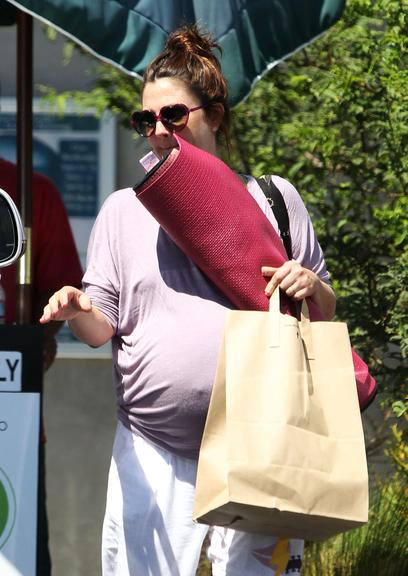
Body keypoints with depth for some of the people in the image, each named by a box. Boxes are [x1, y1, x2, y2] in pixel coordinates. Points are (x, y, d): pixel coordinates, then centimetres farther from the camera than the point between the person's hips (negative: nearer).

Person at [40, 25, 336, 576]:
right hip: (152, 450, 1)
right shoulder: (124, 209, 11)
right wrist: (78, 311, -16)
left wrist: (311, 288, -8)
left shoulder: (273, 199, 9)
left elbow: (326, 311, 15)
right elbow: (102, 327, 6)